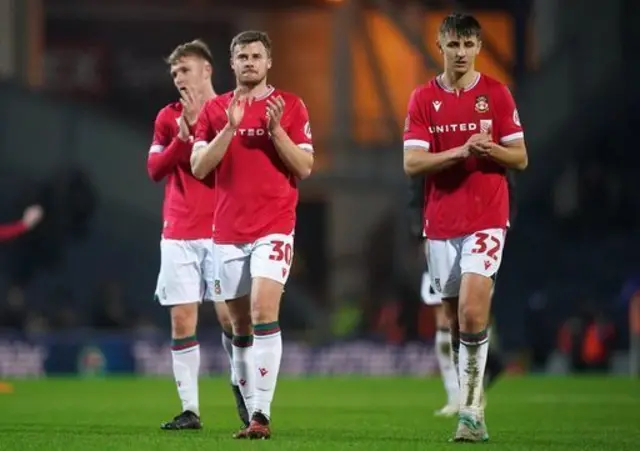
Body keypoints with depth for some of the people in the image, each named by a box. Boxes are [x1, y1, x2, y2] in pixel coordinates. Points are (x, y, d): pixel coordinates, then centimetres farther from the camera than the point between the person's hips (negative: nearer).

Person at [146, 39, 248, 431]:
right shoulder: (168, 117, 10)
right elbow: (155, 169, 3)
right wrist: (182, 137, -11)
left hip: (222, 230, -3)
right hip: (178, 233, 3)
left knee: (229, 315, -7)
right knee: (182, 320, -2)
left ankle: (240, 385, 15)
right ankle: (190, 409, 0)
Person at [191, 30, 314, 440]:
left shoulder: (290, 106, 2)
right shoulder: (215, 110, 9)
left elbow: (305, 167, -1)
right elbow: (199, 167, 1)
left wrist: (276, 129, -14)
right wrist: (230, 128, -11)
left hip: (274, 227, -4)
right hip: (228, 232, 4)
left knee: (263, 310, -19)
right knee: (241, 325, 7)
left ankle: (262, 414, -22)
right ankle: (251, 413, 14)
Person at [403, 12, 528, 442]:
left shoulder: (497, 94, 2)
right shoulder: (423, 99, 4)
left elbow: (520, 158, 3)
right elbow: (412, 163, -4)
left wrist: (490, 149, -18)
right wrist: (460, 151, -18)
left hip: (487, 219, -2)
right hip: (440, 223, 2)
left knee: (472, 313, -17)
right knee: (456, 319, 6)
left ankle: (470, 410, -13)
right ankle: (472, 410, 16)